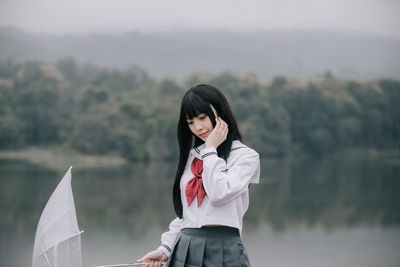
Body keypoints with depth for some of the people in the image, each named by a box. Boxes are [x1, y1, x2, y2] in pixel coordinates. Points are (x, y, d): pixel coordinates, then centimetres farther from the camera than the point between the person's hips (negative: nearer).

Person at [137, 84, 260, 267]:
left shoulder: (245, 156, 0)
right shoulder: (191, 156, 17)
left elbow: (220, 193, -15)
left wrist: (211, 149, -5)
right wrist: (165, 248, 9)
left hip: (223, 252, -5)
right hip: (184, 250, 5)